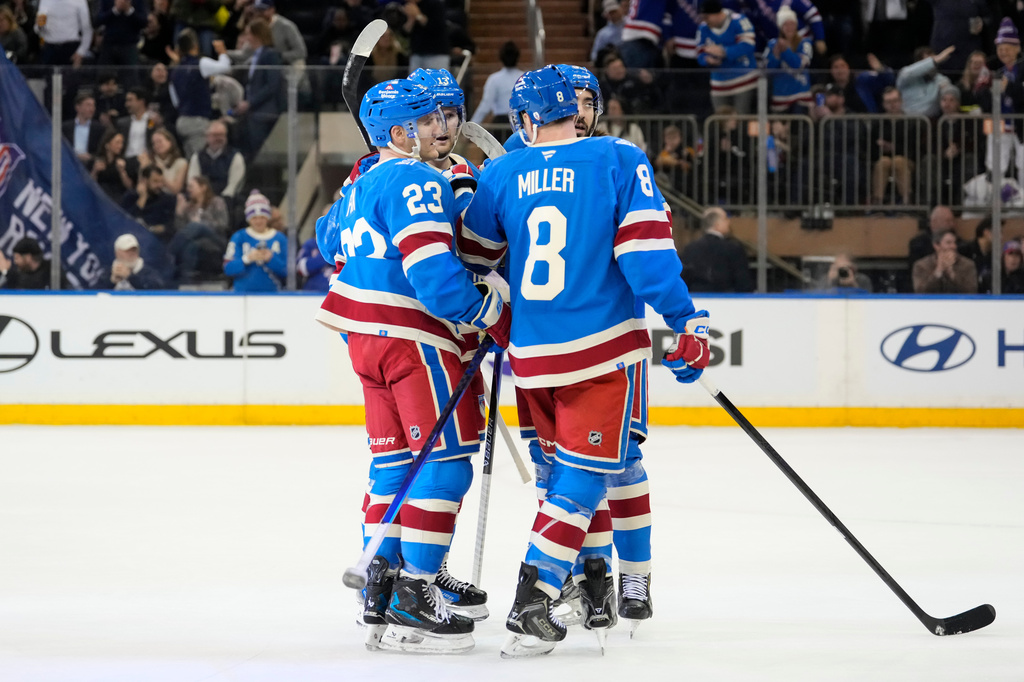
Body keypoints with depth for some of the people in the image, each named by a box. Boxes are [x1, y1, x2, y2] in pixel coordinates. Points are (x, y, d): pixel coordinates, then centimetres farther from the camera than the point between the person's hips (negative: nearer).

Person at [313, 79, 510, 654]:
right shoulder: (417, 182, -16)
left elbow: (332, 237, 33)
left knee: (395, 459, 14)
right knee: (448, 459, -7)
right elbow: (432, 273, -25)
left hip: (367, 335, 10)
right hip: (414, 336, -10)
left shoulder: (365, 181, 14)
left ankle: (381, 595, 16)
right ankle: (413, 596, -11)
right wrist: (496, 315, -15)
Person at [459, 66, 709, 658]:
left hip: (531, 349, 4)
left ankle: (594, 584, 27)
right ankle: (533, 602, -15)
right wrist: (686, 323, -7)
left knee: (567, 462, 21)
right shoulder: (620, 160, -4)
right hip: (602, 344, -4)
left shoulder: (501, 174, 6)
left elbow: (474, 258, 15)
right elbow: (646, 249, -12)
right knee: (585, 470, -3)